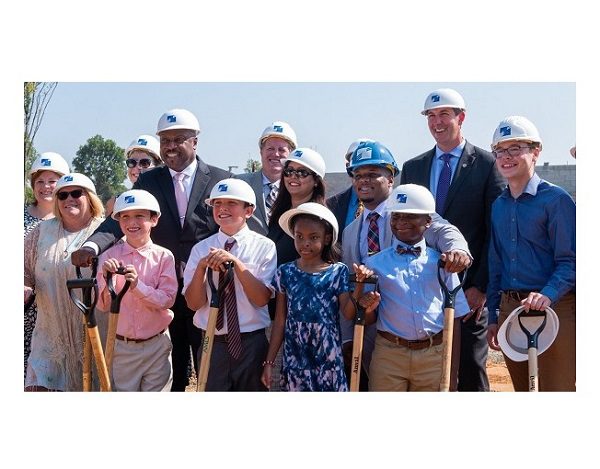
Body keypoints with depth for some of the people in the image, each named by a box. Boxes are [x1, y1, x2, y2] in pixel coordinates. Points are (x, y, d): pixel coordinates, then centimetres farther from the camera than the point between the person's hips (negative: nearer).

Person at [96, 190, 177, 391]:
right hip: (121, 345, 1)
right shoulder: (109, 257, -4)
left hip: (157, 345, 0)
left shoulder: (164, 256, -6)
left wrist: (137, 285, -25)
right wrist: (107, 278, -23)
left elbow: (168, 299, -12)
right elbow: (103, 305, -5)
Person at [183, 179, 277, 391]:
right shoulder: (201, 249, 1)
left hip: (252, 343, -1)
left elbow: (261, 299, -14)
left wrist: (236, 262, -23)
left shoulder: (264, 246, -5)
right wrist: (202, 267, -19)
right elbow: (193, 303, -3)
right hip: (212, 342, 1)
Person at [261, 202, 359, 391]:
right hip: (294, 356, 2)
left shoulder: (338, 272, -3)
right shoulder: (285, 272, 2)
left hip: (328, 355, -1)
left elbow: (348, 313, -12)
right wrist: (269, 361, 6)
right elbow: (280, 320, 6)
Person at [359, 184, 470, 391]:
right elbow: (369, 320, 6)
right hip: (389, 355, 0)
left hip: (435, 356, 1)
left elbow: (455, 316, 6)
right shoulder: (376, 263, 2)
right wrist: (368, 308, -18)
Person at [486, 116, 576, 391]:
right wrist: (493, 317, 14)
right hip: (509, 308, 6)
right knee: (522, 390, 15)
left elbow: (569, 262, -10)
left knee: (556, 388, -2)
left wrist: (547, 295, -27)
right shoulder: (499, 206, 12)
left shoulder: (556, 199, -7)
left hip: (553, 309, -6)